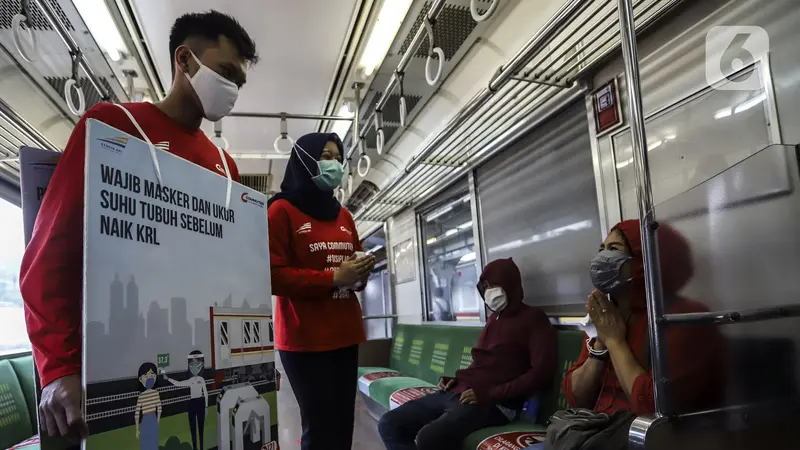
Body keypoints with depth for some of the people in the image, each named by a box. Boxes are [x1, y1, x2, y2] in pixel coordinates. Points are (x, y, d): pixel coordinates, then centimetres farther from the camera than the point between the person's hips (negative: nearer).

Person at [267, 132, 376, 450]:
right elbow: (272, 276, -12)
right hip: (305, 339, -6)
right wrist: (333, 278, -17)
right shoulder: (281, 210, -3)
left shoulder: (343, 215, 17)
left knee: (343, 423, 6)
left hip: (345, 334, 6)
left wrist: (361, 273, 1)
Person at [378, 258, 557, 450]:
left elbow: (541, 373, -12)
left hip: (491, 404, -8)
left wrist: (489, 394, -17)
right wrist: (455, 379, 11)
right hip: (456, 393, 9)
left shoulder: (533, 319, -1)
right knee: (389, 423, -5)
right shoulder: (494, 319, 23)